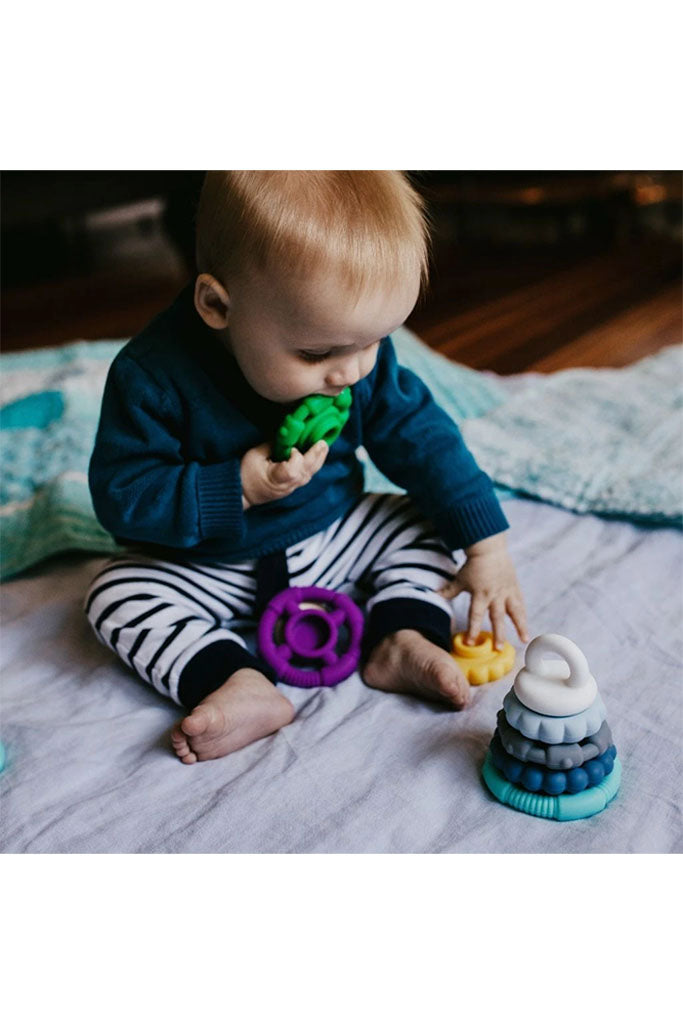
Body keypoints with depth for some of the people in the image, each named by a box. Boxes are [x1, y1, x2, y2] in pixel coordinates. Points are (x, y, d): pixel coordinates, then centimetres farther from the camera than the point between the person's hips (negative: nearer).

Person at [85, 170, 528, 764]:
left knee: (425, 523, -5)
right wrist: (239, 488, -36)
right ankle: (240, 684, -33)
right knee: (117, 596, -22)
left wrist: (487, 547, -13)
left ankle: (402, 640, -18)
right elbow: (121, 496, -24)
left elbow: (421, 438, -9)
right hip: (208, 571, -2)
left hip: (334, 539, 3)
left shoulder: (361, 354, -16)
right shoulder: (153, 376, -28)